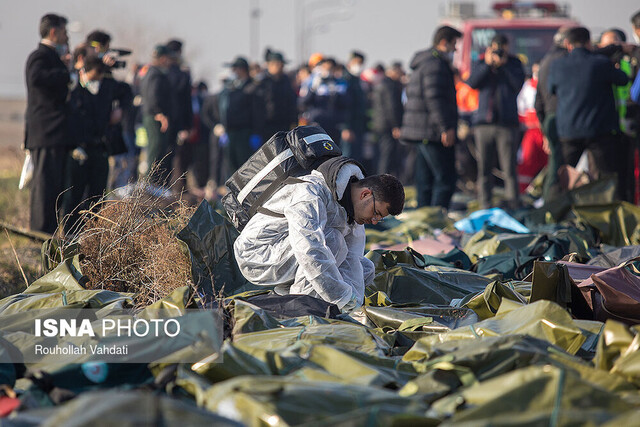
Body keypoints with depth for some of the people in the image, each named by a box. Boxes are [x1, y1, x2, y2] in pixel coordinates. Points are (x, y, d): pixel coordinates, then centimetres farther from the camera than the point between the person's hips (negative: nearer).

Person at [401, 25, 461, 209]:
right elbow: (435, 98, -20)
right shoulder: (436, 64, -10)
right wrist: (446, 128, -24)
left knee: (425, 183, 10)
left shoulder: (423, 63, 23)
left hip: (420, 133, 11)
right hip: (432, 132, -11)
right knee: (445, 180, -11)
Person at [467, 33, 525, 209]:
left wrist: (503, 65, -11)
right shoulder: (481, 64, 13)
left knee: (509, 168, -7)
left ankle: (513, 205, -6)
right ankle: (485, 205, 7)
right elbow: (472, 83, -3)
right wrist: (487, 64, -10)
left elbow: (518, 84, -7)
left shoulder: (514, 64, 8)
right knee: (484, 168, 2)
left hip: (507, 123, -2)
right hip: (484, 123, 2)